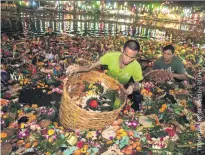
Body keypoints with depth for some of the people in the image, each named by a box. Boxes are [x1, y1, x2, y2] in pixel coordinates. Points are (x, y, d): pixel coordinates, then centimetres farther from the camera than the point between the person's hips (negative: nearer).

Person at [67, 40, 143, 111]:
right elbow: (91, 67, -28)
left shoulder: (136, 66, -30)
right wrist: (78, 68, -49)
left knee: (137, 97, -20)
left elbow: (137, 85, -16)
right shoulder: (110, 56, -31)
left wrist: (133, 87, -41)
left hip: (124, 86, 0)